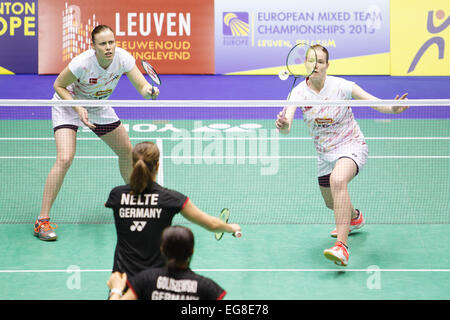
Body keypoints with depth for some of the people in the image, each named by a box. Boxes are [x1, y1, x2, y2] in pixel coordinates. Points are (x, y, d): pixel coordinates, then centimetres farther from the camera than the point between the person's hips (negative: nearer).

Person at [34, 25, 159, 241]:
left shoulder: (123, 58, -22)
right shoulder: (82, 63, -34)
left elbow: (142, 87, -24)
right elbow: (58, 86, -19)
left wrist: (149, 91, -48)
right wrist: (79, 108, -31)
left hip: (99, 108, 5)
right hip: (68, 105, -5)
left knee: (127, 151, 10)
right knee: (65, 159, -23)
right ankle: (42, 221, -17)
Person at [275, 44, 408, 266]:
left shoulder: (341, 86, -17)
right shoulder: (299, 92, -11)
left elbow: (375, 102, -15)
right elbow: (286, 127, -24)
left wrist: (393, 109, -36)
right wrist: (284, 125, -49)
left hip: (351, 146, -5)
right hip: (325, 154, 5)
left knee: (337, 180, -36)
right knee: (331, 202, 21)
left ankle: (342, 247, -40)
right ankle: (354, 217, 60)